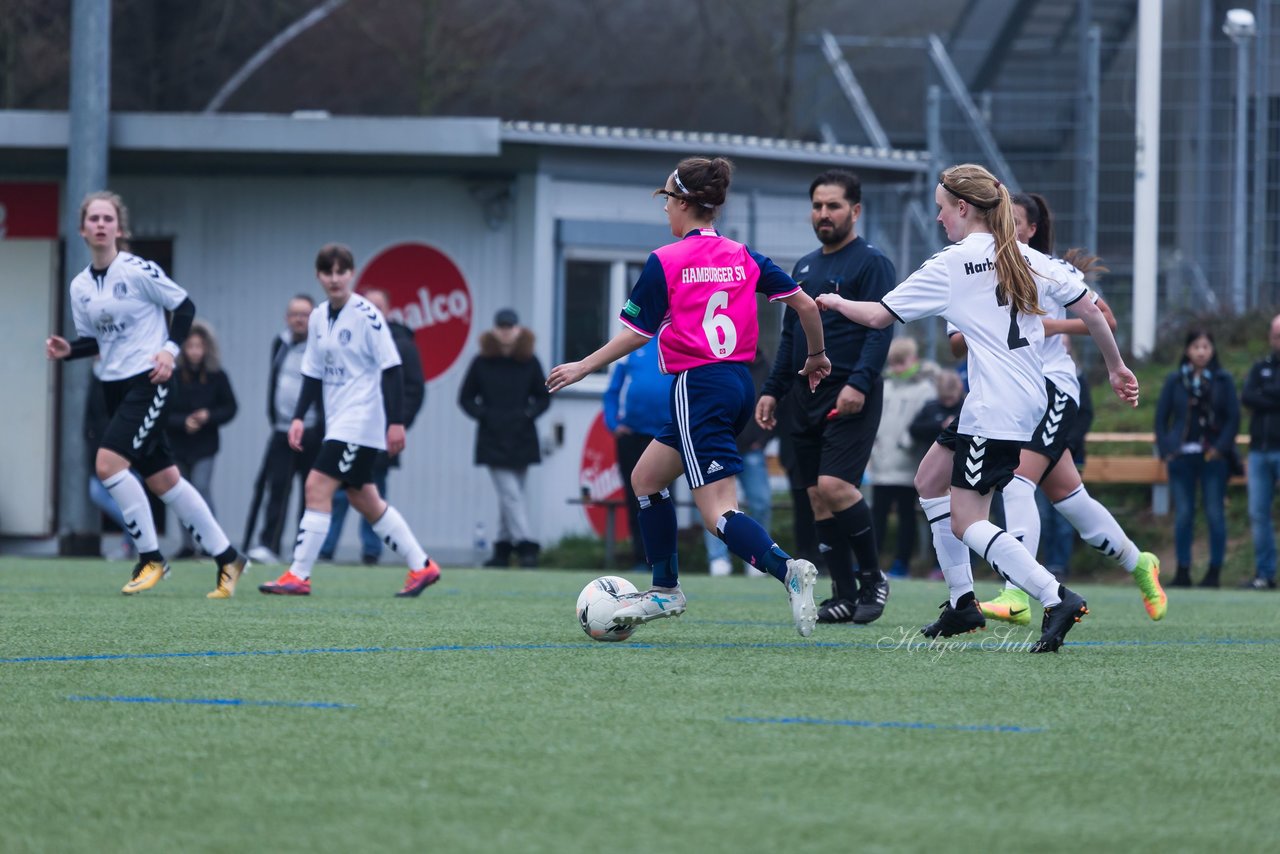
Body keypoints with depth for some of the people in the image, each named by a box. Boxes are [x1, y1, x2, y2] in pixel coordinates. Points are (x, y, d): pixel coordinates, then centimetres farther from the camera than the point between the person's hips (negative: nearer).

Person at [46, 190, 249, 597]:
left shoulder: (137, 270, -11)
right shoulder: (80, 286, 8)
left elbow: (184, 306, -3)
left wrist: (170, 349, -14)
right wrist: (68, 349, -3)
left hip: (148, 380, -7)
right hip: (115, 386, 7)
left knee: (108, 463, -21)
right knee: (162, 479, 9)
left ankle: (150, 557, -8)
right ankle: (227, 556, 20)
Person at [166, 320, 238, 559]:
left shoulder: (216, 376, -3)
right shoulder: (172, 376, -6)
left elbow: (230, 408, 2)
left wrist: (209, 416, -14)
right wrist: (183, 422, -20)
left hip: (204, 445, -2)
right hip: (177, 445, 2)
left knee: (201, 488, -14)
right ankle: (188, 544, 17)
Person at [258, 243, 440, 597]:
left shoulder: (366, 315, -12)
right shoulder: (318, 318, 10)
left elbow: (391, 368, -13)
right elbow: (313, 373, 15)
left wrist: (396, 421, -17)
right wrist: (299, 417, 5)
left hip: (363, 419, -8)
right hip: (338, 422, 8)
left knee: (318, 486, -14)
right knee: (363, 499, 12)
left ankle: (298, 576, -12)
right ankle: (421, 566, 21)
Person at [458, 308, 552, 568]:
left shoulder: (529, 362, 4)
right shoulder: (482, 363, 0)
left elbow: (543, 397, 12)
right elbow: (466, 398, 7)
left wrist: (529, 413, -5)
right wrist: (482, 414, -8)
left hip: (522, 439, 2)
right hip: (493, 441, -2)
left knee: (511, 495, 8)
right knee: (510, 493, -11)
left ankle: (504, 545, 18)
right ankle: (525, 545, -17)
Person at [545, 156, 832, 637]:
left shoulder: (665, 262, -8)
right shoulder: (742, 258, 8)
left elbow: (637, 334, -7)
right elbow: (804, 304, 7)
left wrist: (583, 367, 5)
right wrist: (816, 356, 23)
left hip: (699, 389, -8)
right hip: (740, 385, 8)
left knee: (719, 513, -12)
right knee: (646, 476, 23)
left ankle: (786, 569, -36)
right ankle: (665, 591, 27)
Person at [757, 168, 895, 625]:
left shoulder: (871, 263, -5)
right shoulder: (805, 267, 18)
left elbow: (881, 329, -14)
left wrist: (860, 383, -24)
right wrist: (773, 390, 17)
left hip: (851, 398, -8)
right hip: (807, 397, 8)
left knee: (834, 486, -19)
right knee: (817, 497, 3)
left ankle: (872, 577, -1)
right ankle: (845, 595, 8)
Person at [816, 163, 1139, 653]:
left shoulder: (949, 267, -8)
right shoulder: (1029, 260, 9)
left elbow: (878, 316, -2)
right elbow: (1089, 310, 6)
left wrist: (835, 303, 17)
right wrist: (1116, 367, 17)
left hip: (994, 408, -9)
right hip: (1026, 399, 9)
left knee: (966, 522, -5)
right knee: (929, 481, 21)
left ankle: (1055, 598, -22)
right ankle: (962, 603, 21)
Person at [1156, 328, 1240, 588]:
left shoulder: (1223, 381, 4)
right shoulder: (1175, 381, 8)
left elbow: (1233, 418, 2)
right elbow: (1161, 417, 9)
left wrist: (1220, 448, -9)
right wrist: (1165, 449, -1)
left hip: (1213, 457, -1)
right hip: (1181, 457, 1)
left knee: (1215, 514, -2)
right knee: (1183, 515, 1)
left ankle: (1214, 572, 4)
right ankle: (1182, 571, 6)